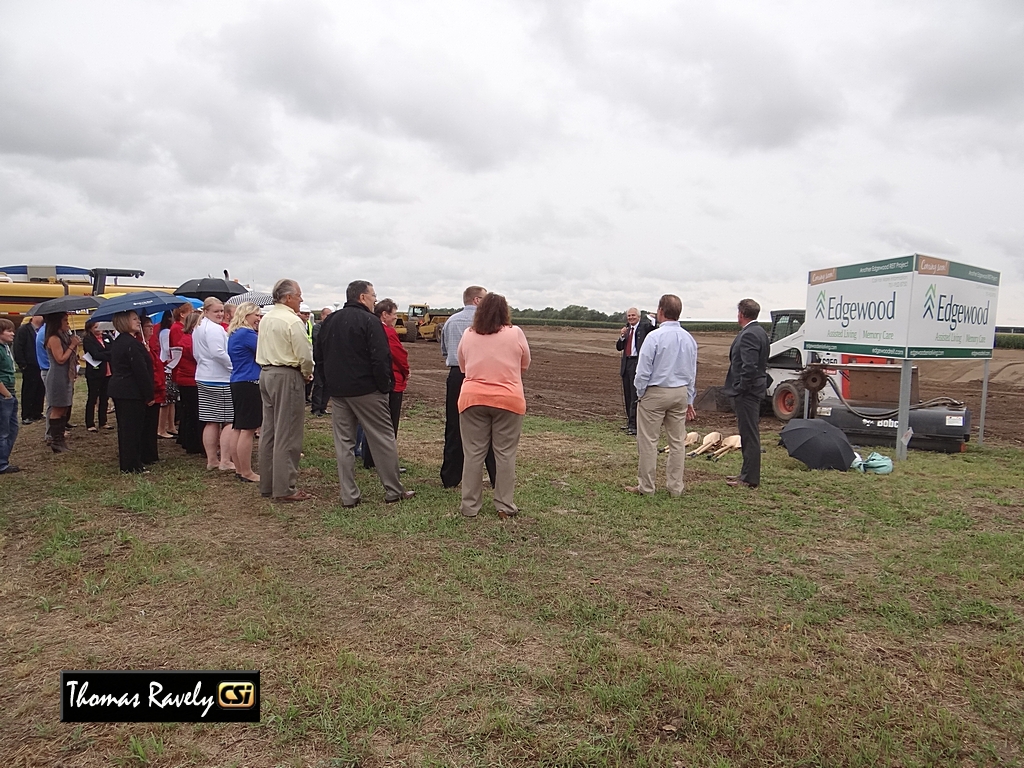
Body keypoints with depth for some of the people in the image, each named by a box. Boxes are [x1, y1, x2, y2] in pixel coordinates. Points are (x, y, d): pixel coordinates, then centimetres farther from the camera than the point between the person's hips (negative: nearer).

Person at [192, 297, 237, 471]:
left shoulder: (197, 328, 18)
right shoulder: (214, 328, -14)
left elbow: (196, 354, 23)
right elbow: (218, 353, -23)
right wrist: (234, 366, -13)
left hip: (203, 378, 10)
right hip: (220, 379, -10)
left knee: (211, 421, 12)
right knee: (229, 421, -5)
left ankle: (211, 459, 17)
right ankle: (225, 461, -6)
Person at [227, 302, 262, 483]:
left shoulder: (234, 334, 16)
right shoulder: (246, 333, -14)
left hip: (237, 384, 10)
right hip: (249, 384, -10)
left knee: (239, 428, 13)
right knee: (248, 429, -5)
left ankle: (239, 469, 21)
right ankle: (247, 473, -1)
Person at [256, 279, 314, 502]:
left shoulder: (265, 320, 11)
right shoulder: (292, 321, -15)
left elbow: (262, 351, 16)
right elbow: (305, 355, -18)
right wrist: (307, 373, 2)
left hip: (266, 374, 9)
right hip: (287, 377, -9)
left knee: (268, 431, 13)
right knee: (287, 435, -4)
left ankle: (267, 484, 21)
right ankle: (284, 488, -1)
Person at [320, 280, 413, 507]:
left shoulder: (329, 321, 13)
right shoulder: (369, 321, -10)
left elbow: (321, 356, 16)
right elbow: (380, 358, -18)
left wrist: (328, 386, 19)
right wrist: (386, 386, -10)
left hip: (337, 390, 6)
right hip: (366, 390, -6)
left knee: (344, 443, 8)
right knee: (384, 439, 4)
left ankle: (349, 496, 9)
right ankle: (394, 490, 9)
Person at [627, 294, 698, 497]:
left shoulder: (654, 336, -15)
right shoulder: (688, 338, 5)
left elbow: (643, 370, -14)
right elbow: (692, 373, 12)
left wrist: (640, 394, 1)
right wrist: (688, 400, 20)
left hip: (655, 393, -6)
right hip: (680, 394, 6)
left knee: (648, 441, 2)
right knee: (677, 441, 11)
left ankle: (646, 486, 9)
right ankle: (675, 487, 18)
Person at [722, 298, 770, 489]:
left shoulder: (748, 335, -18)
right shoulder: (759, 332, 14)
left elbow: (749, 366, -26)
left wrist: (741, 389, -17)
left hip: (746, 392, -11)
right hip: (755, 389, 11)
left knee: (749, 434, -5)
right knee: (748, 434, 17)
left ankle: (750, 479, 1)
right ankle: (747, 473, 26)